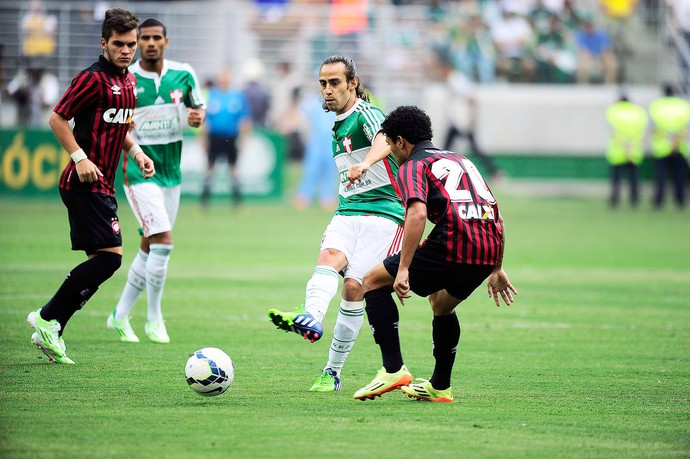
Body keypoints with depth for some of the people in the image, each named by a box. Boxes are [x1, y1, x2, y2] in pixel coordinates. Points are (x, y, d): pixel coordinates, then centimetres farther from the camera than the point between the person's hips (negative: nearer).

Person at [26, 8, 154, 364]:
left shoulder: (129, 81, 14)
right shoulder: (93, 78, -13)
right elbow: (57, 119, -12)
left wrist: (136, 152, 12)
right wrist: (80, 158, -19)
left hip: (102, 184, 10)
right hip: (86, 183, -9)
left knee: (102, 260, 9)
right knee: (110, 255, -15)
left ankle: (50, 332, 13)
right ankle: (47, 318, -7)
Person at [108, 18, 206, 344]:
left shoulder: (183, 75, 1)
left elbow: (198, 107, 14)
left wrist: (197, 117, -8)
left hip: (171, 171, 5)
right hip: (139, 171, -5)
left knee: (149, 248, 10)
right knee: (163, 241, -16)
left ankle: (121, 315, 24)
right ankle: (154, 318, -2)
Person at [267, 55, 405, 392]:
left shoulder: (366, 113, -6)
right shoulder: (338, 126, 21)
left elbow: (384, 139, -31)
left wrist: (365, 165, -52)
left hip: (383, 213, -7)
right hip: (347, 212, 7)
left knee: (354, 286, -14)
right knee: (329, 255, -25)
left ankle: (333, 372, -6)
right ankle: (311, 319, -53)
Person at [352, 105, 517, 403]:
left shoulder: (413, 166, 5)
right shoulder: (461, 160, 28)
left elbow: (417, 214, -15)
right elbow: (496, 215, 28)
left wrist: (403, 269, -17)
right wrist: (496, 269, 34)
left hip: (453, 247, -8)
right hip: (489, 252, 8)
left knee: (374, 280, 8)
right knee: (442, 305, 34)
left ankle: (393, 369, -1)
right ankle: (440, 386, 36)